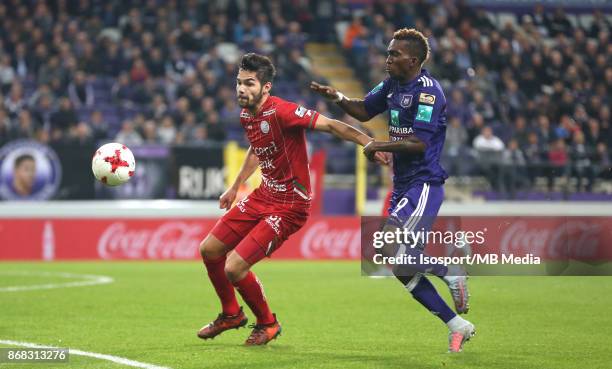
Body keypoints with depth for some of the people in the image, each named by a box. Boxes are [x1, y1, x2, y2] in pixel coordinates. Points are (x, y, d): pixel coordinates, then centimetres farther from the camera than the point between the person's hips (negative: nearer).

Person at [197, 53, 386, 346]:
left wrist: (370, 143, -37)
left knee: (234, 268, -14)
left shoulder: (282, 112, -24)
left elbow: (330, 125, -27)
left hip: (289, 206, -9)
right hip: (263, 197, 9)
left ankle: (267, 323, 13)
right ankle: (231, 314, 35)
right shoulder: (246, 116, 3)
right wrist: (235, 187, 31)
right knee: (209, 250, 12)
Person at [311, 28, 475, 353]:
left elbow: (419, 143, -22)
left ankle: (450, 274, -1)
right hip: (403, 184, 9)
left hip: (424, 183, -9)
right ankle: (457, 326, 14)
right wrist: (338, 98, 4)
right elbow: (363, 111, 22)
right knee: (403, 267, 6)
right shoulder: (393, 85, 10)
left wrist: (379, 147, -13)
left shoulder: (428, 91, -15)